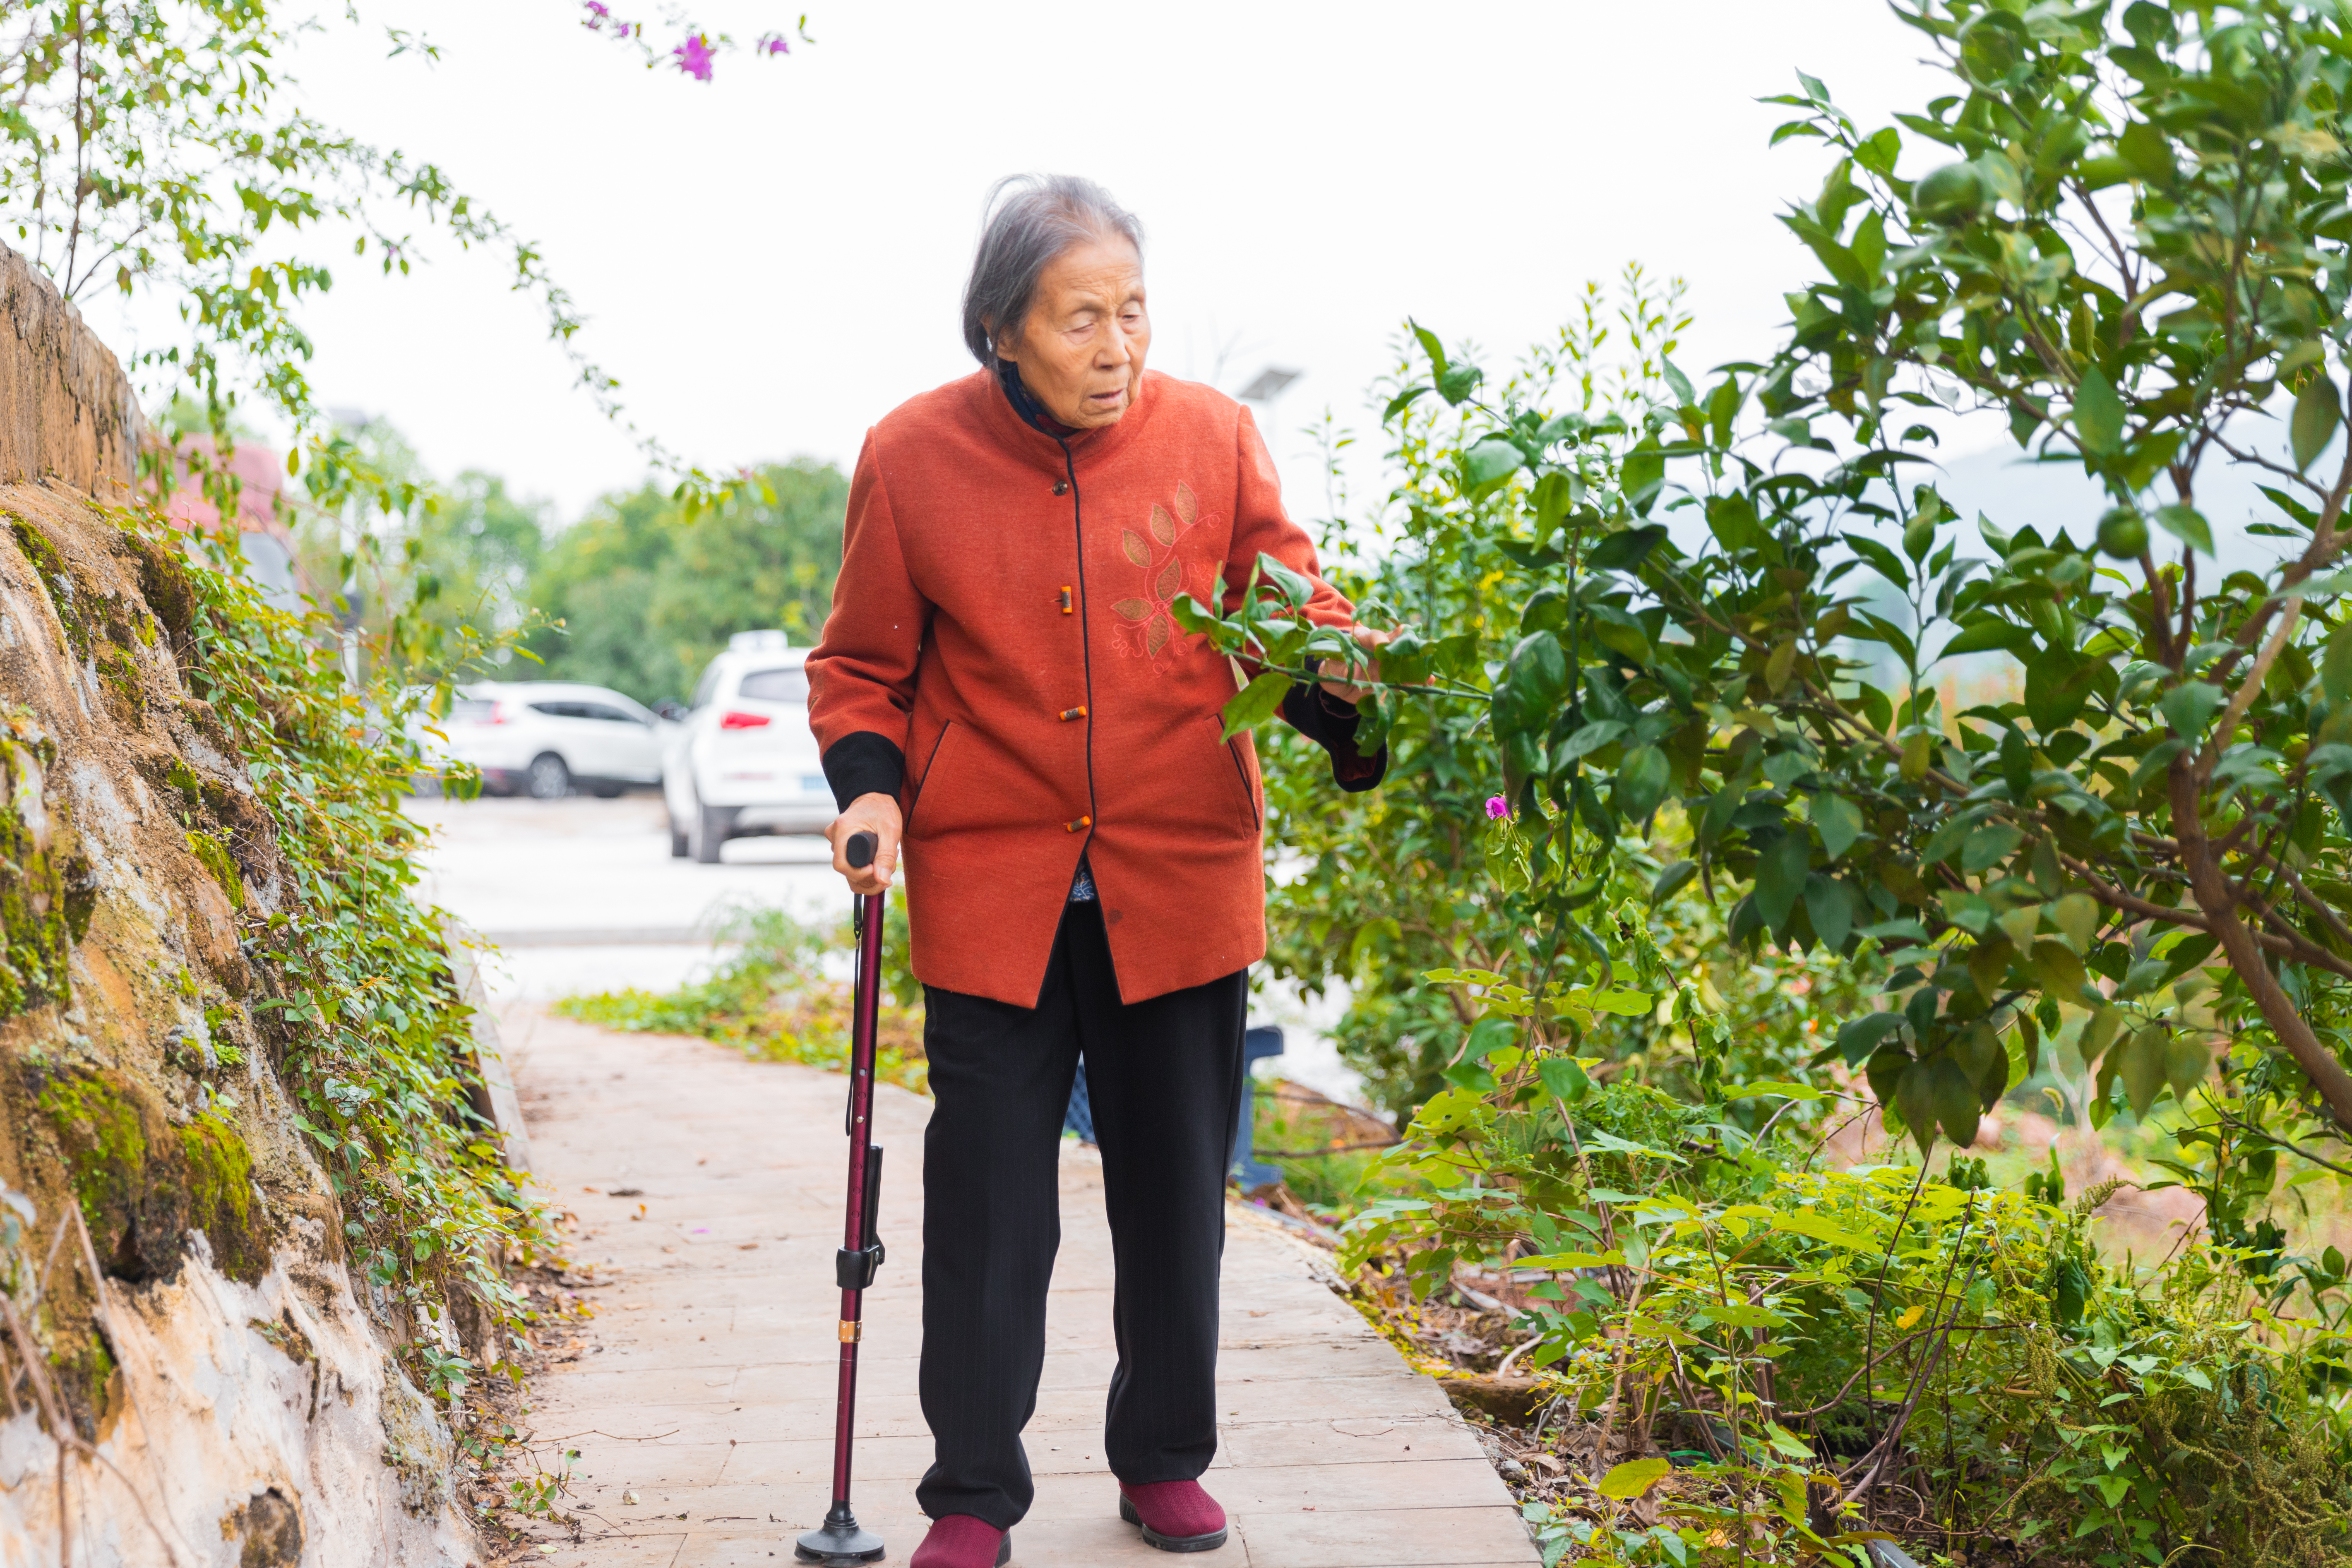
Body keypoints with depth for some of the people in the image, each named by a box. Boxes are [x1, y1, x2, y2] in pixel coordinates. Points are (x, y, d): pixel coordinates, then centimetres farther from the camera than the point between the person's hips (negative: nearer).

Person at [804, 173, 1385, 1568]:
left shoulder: (1213, 436, -2)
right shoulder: (914, 456, -3)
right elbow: (864, 667, 7)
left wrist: (1364, 706, -18)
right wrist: (869, 786, -11)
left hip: (1181, 884, 1)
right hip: (990, 888, -1)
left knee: (1176, 1183, 11)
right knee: (987, 1199, 3)